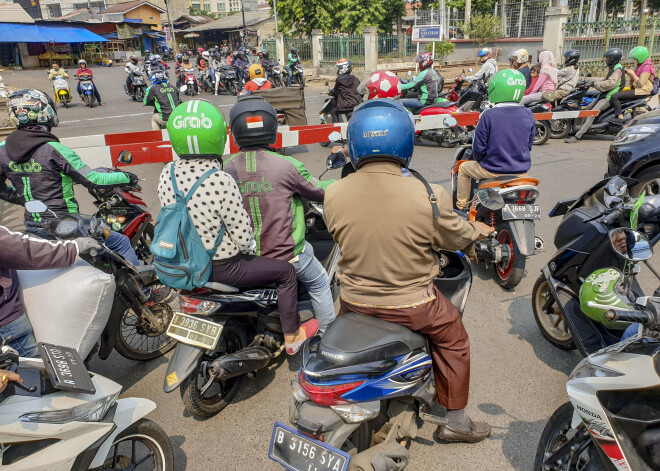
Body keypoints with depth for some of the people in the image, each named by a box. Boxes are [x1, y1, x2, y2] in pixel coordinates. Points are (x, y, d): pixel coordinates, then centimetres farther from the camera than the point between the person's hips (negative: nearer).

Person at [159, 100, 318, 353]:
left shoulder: (167, 173, -10)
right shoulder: (222, 182, -30)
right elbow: (242, 235, -23)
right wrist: (251, 247, -1)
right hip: (221, 267, -8)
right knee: (286, 271, 9)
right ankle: (292, 336, 23)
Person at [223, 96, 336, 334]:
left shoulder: (227, 168, -8)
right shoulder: (286, 165, -19)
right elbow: (320, 192, -5)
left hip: (244, 257, 5)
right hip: (286, 255, -5)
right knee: (319, 284, 21)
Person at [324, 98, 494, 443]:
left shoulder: (333, 194, -14)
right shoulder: (429, 195, -22)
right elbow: (455, 238, -4)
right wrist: (477, 230, 19)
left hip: (354, 301, 3)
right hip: (411, 305, -2)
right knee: (453, 337, 25)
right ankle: (456, 422, 37)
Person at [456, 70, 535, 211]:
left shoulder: (488, 115, -17)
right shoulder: (528, 115, -3)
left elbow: (478, 147, -11)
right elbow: (529, 145, 7)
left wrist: (480, 160, 10)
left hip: (493, 171, -4)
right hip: (521, 171, 4)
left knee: (464, 168, 23)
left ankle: (461, 205, 32)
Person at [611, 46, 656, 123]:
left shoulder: (647, 66, -15)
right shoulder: (641, 65, 16)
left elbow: (640, 84, -22)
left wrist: (632, 73, -15)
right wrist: (628, 73, 5)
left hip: (642, 91, -11)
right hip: (637, 88, 11)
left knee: (615, 96, -23)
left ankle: (620, 118, -25)